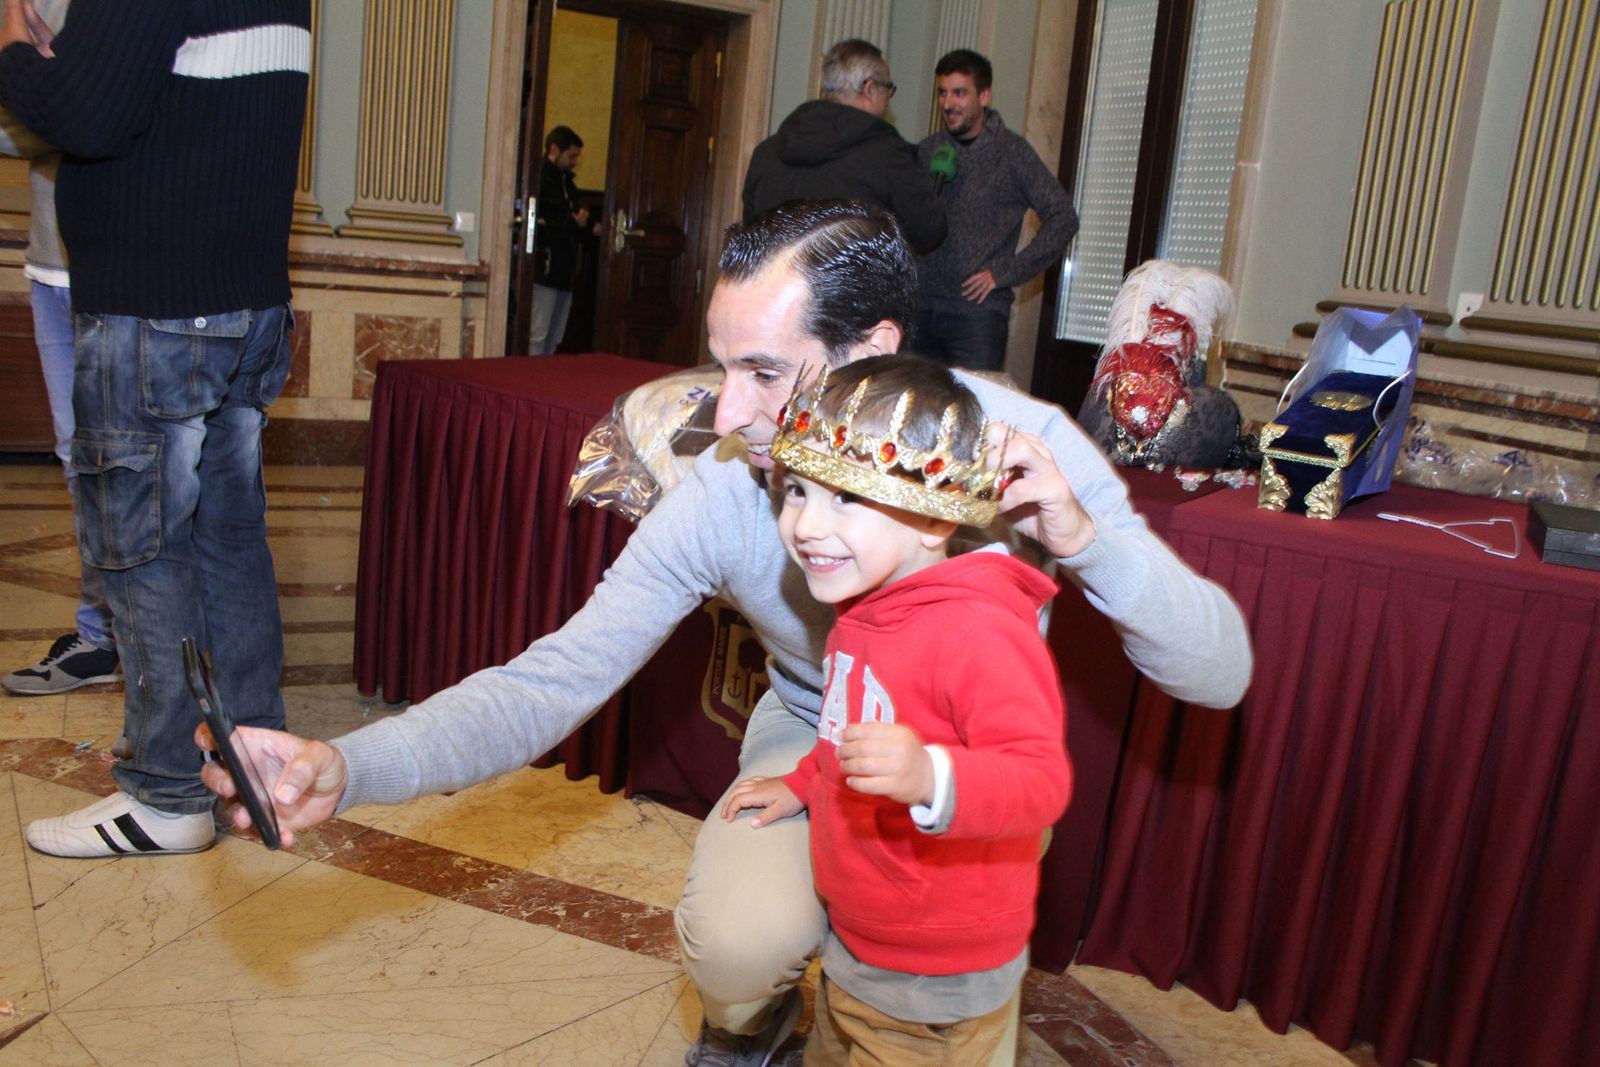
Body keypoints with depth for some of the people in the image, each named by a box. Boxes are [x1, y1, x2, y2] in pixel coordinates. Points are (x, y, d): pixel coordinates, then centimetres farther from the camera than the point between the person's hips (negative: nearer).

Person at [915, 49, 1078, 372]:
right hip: (923, 306, 4)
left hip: (979, 311, -4)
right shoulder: (928, 150, 10)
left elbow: (1062, 219, -4)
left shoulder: (1012, 152, -1)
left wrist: (1006, 273, -9)